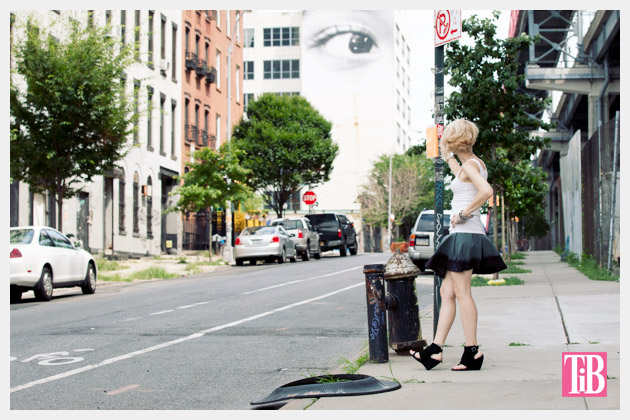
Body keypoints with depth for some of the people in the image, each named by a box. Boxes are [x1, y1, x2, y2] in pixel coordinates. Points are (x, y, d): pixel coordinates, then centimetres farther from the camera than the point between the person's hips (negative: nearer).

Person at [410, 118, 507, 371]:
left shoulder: (470, 164, -12)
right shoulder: (475, 164, 16)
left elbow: (486, 191, -30)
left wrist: (464, 213, -21)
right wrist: (447, 157, 47)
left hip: (465, 234, -10)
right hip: (460, 236, 10)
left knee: (461, 293, -6)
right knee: (447, 292, 9)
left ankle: (472, 351, -3)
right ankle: (435, 350, 9)